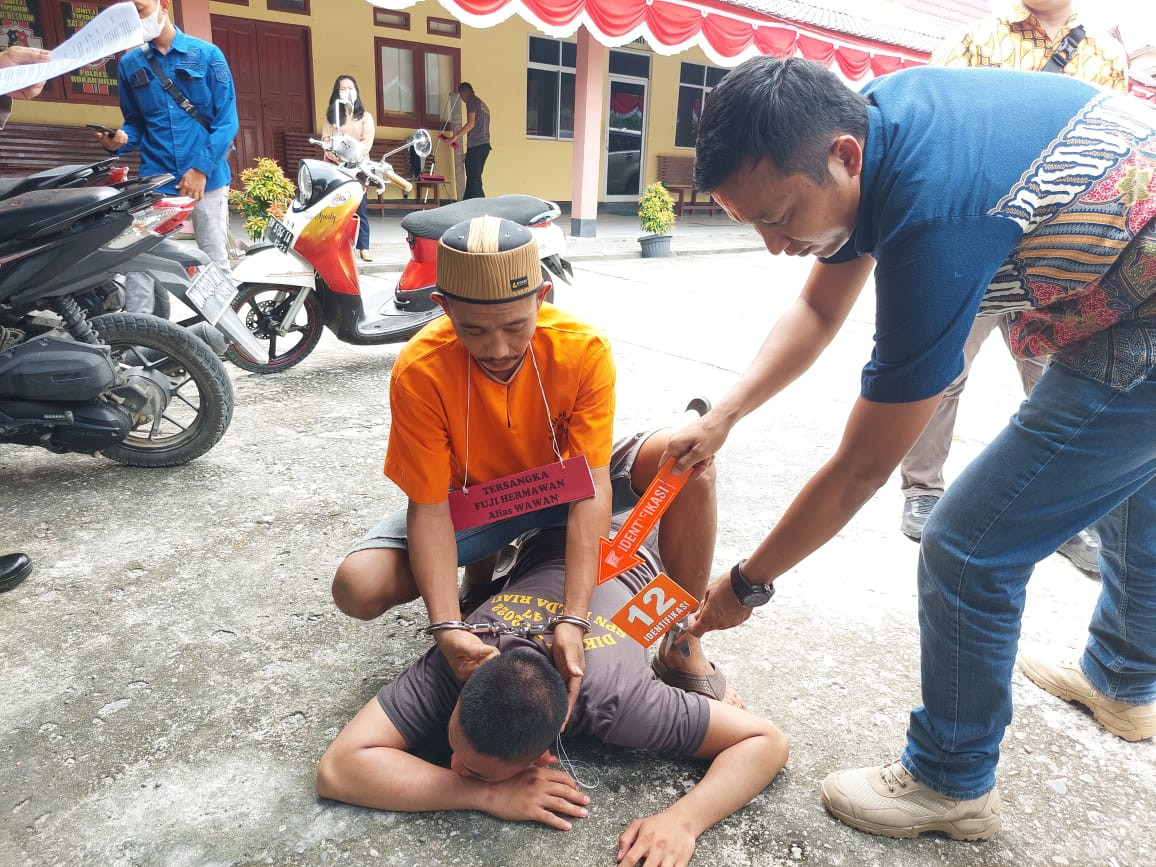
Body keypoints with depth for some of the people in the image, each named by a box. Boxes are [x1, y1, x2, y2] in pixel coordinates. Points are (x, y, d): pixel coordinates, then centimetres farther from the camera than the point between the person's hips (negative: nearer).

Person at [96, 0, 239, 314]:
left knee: (214, 261, 6)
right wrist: (121, 139, -8)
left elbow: (227, 119, -3)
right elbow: (135, 123, 16)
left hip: (207, 177, -2)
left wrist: (202, 167, -12)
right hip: (154, 180, 2)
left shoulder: (207, 54, 2)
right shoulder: (129, 64, 11)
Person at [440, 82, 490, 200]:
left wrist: (454, 137, -13)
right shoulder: (483, 105, 25)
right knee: (473, 179, 11)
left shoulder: (471, 101, -2)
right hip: (485, 145, 9)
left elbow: (471, 124, -15)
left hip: (475, 146, -9)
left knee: (474, 180, -10)